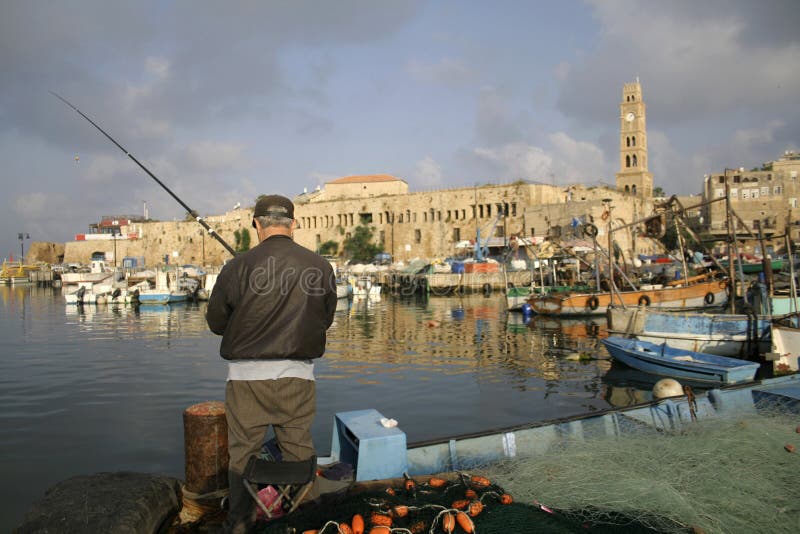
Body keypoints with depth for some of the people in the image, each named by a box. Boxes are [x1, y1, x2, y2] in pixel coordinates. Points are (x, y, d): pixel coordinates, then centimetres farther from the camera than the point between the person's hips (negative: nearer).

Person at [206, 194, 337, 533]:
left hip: (246, 376, -1)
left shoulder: (238, 267, -9)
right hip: (297, 376, 1)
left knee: (243, 453, 13)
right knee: (299, 452, 14)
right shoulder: (320, 267, -4)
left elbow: (216, 322, 2)